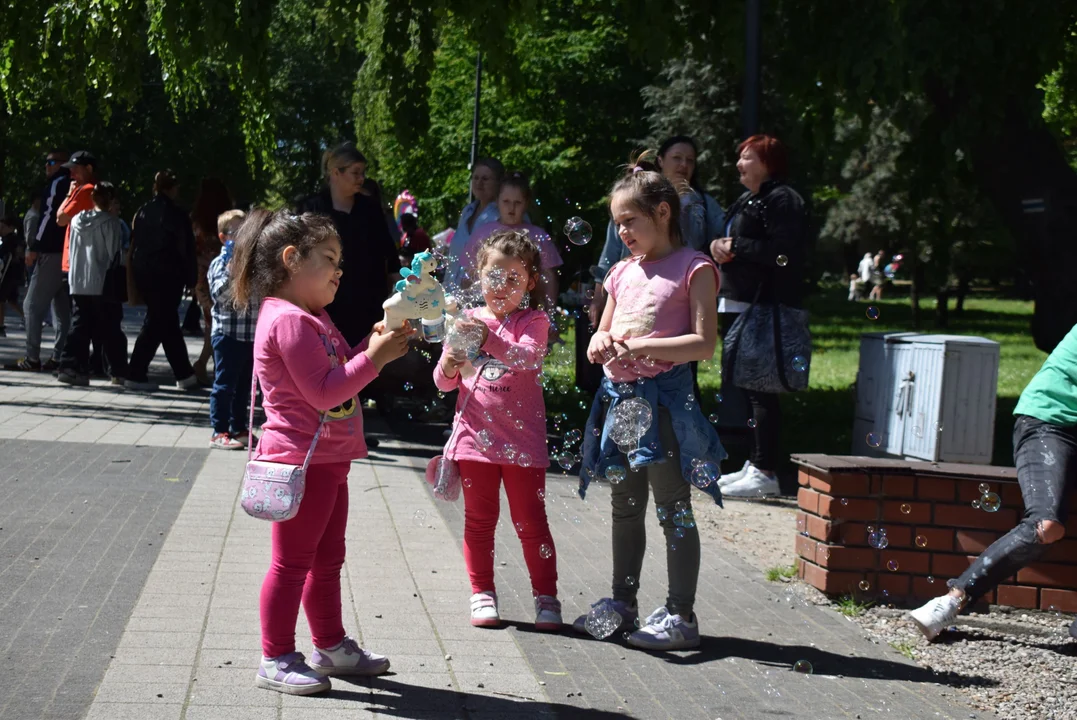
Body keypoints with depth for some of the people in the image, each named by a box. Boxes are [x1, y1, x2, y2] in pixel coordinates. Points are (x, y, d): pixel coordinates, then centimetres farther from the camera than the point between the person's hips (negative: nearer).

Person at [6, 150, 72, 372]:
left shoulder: (57, 184, -7)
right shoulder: (72, 186, 19)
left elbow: (49, 216, -16)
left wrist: (34, 247, -16)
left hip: (52, 253, -9)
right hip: (68, 254, 9)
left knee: (33, 304, -7)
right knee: (63, 308, 8)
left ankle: (32, 358, -10)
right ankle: (60, 357, 6)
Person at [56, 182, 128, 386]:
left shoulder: (77, 220, 7)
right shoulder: (111, 223, -10)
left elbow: (72, 251, 14)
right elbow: (114, 255, -9)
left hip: (78, 284, 4)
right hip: (103, 285, -4)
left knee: (80, 327, 8)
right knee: (110, 331, 2)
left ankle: (71, 367, -3)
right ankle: (119, 373, 5)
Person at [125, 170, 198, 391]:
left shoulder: (142, 212, 8)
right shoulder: (176, 215, -10)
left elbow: (134, 245, 10)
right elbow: (186, 250, -10)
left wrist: (135, 273, 13)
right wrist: (191, 278, -4)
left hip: (143, 274, 7)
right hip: (167, 276, -7)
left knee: (168, 323, 13)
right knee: (156, 324, 0)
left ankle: (184, 375, 15)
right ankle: (136, 374, 1)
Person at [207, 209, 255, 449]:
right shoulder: (220, 263, -6)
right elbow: (219, 295, -19)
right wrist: (231, 271, -27)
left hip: (251, 335, 7)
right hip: (227, 333, -7)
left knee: (244, 385, 14)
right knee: (225, 384, -3)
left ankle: (239, 428, 24)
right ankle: (219, 431, 1)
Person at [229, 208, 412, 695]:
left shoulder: (309, 317, 14)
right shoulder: (289, 321, -20)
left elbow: (340, 370, 17)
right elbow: (323, 392, -25)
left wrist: (373, 344, 3)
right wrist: (373, 358, -22)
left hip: (327, 459, 11)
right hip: (303, 460, -11)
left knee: (327, 559, 19)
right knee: (293, 561, -2)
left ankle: (331, 646, 30)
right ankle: (277, 659, 6)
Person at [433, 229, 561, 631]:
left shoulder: (533, 320, -1)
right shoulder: (467, 320, 6)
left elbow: (527, 357, -23)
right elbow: (444, 383, 8)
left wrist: (490, 340, -39)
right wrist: (449, 367, -16)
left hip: (522, 439, -3)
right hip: (476, 436, 3)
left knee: (530, 521, 3)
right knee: (479, 519, 10)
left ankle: (546, 597, 11)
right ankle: (482, 593, 19)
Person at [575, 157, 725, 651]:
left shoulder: (692, 269, -6)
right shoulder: (624, 272, 15)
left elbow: (704, 343, -14)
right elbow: (602, 333, 24)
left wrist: (641, 346, -21)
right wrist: (601, 343, 0)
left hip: (663, 398, -8)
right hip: (619, 397, 8)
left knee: (672, 509, -2)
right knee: (625, 508, 16)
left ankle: (680, 615, 3)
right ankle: (622, 603, 28)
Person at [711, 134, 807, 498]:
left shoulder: (781, 201, -10)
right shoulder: (746, 201, 22)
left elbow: (783, 253, -21)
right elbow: (730, 242, 26)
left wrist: (737, 246, -13)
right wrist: (719, 245, 3)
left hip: (761, 308, -10)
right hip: (736, 305, 11)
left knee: (759, 388, -11)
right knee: (745, 386, 14)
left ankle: (766, 473, -9)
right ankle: (754, 464, 22)